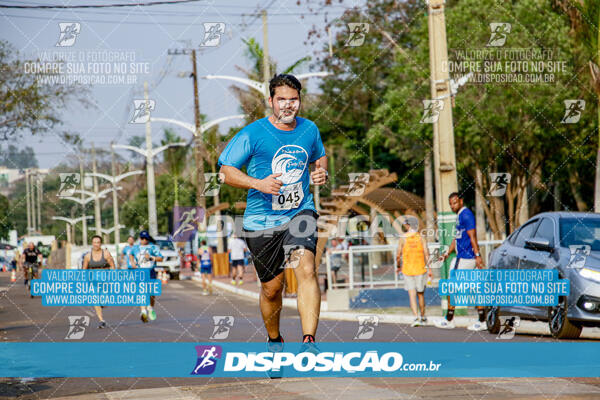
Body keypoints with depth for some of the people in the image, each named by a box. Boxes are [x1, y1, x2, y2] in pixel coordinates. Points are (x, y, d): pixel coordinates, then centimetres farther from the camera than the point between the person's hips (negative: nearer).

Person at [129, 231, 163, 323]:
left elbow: (160, 258, -1)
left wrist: (151, 257, -15)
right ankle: (143, 312, -24)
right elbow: (130, 254, 31)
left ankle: (150, 308, 31)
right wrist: (132, 262, 13)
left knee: (151, 293, 2)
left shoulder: (153, 247, 2)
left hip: (150, 271, -1)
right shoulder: (136, 247, 11)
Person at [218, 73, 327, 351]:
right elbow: (226, 171, -6)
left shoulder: (309, 129, 5)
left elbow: (320, 157, 25)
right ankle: (274, 341, 33)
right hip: (262, 221, -1)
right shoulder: (252, 134, -8)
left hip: (300, 213, 2)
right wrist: (258, 184, -22)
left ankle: (309, 343, -27)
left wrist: (321, 172, 1)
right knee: (272, 288, 6)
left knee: (307, 269, -23)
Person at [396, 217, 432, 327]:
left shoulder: (402, 239, -2)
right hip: (420, 269, 1)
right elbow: (426, 253, -7)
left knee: (412, 295, -2)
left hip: (407, 270, -1)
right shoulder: (421, 238, -1)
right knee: (420, 294, 15)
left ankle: (416, 317, -18)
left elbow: (398, 255, 0)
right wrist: (429, 268, -4)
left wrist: (399, 266, 17)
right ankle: (423, 317, 24)